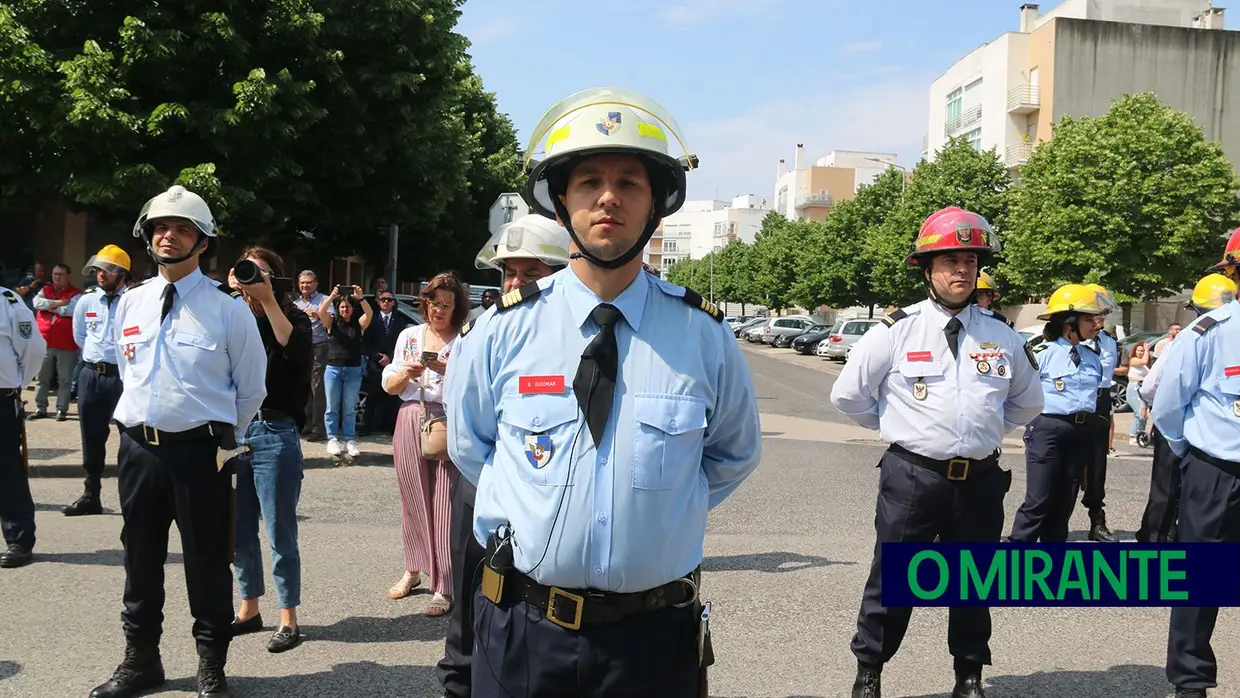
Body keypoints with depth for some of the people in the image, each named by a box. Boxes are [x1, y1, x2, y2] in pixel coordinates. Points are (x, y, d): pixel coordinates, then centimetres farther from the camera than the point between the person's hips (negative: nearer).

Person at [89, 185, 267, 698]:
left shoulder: (228, 311, -8)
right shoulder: (131, 303, 6)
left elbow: (251, 390, 1)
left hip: (200, 451, -4)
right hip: (138, 447, 4)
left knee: (207, 564, 6)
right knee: (140, 560, 17)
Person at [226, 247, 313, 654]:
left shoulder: (293, 317, 1)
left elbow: (298, 351, -20)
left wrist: (269, 301, -19)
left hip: (275, 433, -4)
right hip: (232, 430, 5)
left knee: (280, 532, 0)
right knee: (239, 531, 12)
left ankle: (288, 619, 9)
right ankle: (249, 610, 26)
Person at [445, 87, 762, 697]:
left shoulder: (703, 335, -6)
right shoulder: (504, 329, -5)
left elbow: (734, 454, 11)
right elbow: (468, 444, 12)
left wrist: (657, 511, 5)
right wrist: (538, 509, 6)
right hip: (520, 629, 1)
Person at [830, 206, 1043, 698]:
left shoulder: (1003, 337, 5)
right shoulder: (897, 331, -5)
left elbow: (1027, 402, 21)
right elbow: (849, 395, 2)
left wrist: (987, 429, 13)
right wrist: (899, 427, 5)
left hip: (981, 480, 3)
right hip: (911, 477, -3)